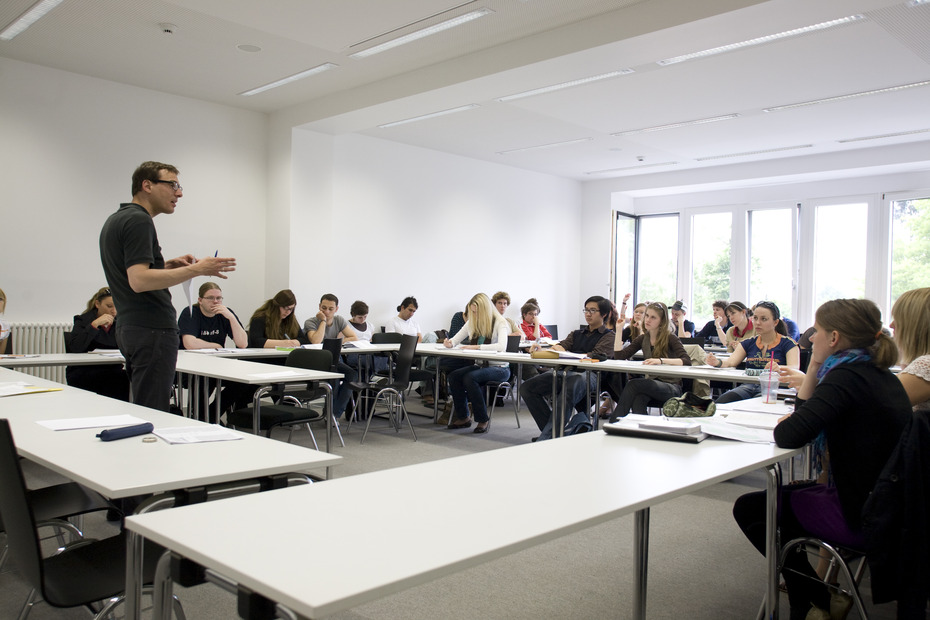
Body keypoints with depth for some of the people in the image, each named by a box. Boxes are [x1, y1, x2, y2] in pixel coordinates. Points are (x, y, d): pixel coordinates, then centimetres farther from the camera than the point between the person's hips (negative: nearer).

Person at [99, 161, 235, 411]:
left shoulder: (116, 220, 19)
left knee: (142, 408, 15)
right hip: (152, 330, -10)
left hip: (129, 327, 10)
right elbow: (139, 281, -24)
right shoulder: (138, 221, -13)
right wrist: (196, 270, -23)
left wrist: (168, 265, 15)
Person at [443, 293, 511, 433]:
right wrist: (450, 343, -10)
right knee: (453, 376, -18)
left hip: (499, 368, -7)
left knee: (469, 377, -31)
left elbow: (502, 346, -26)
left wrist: (477, 347, -31)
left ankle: (483, 419, -18)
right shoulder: (472, 322, 12)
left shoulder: (500, 323, -10)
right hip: (480, 364, 7)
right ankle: (463, 417, -8)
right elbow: (456, 339, 15)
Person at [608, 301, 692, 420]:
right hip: (650, 383, 4)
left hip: (671, 387, -4)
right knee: (638, 398, -34)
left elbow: (687, 361, -19)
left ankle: (614, 422, -27)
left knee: (633, 384, -31)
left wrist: (661, 360, -33)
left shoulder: (670, 338, -4)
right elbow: (619, 356, 7)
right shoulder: (643, 339, 12)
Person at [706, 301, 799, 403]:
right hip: (749, 385, 3)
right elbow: (730, 362, 5)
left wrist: (778, 368, -35)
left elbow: (795, 368, -11)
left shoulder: (788, 343, 6)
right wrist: (717, 363, -20)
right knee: (722, 401, -30)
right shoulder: (748, 343, 19)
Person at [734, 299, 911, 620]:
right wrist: (812, 375, 3)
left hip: (860, 517, -9)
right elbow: (812, 419, 12)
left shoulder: (847, 376, -21)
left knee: (749, 508, 9)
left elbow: (788, 436, -27)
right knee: (783, 493, 28)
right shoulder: (881, 375, 8)